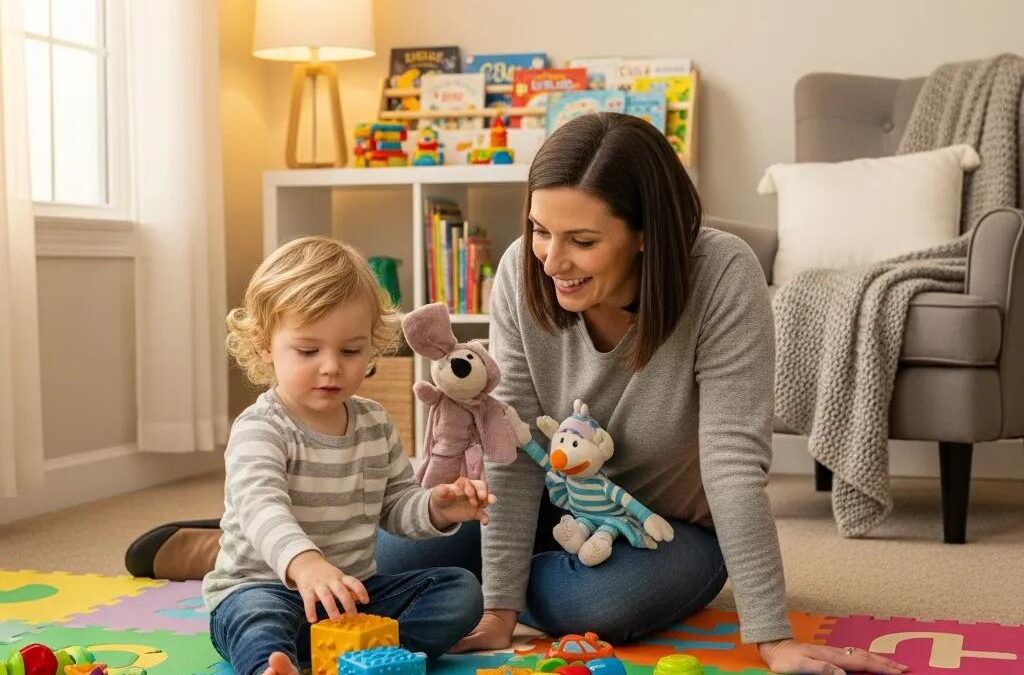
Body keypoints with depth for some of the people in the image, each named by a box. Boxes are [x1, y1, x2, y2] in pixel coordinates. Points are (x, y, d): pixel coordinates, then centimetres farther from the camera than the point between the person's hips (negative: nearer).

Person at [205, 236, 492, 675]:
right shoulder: (259, 430, -15)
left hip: (353, 589, 6)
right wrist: (303, 562, -55)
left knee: (461, 590, -7)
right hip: (262, 586, -6)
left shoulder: (375, 424, 6)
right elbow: (261, 507, -34)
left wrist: (434, 509, -9)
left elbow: (395, 504, 16)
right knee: (258, 615, -38)